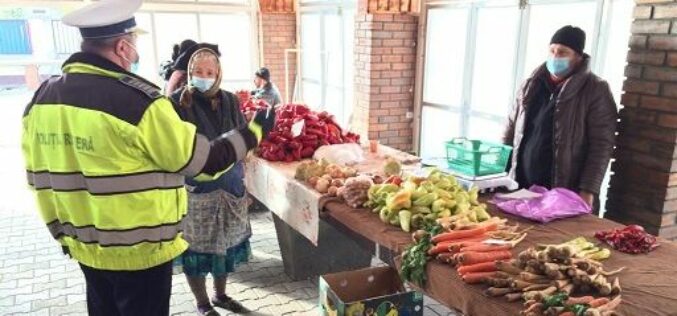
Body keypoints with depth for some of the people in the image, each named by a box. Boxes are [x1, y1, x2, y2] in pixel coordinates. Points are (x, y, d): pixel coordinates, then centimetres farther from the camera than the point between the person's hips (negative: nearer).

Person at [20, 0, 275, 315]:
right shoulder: (136, 100, -23)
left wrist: (64, 232, 20)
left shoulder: (41, 97, -1)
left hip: (83, 246, 7)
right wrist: (253, 132, -2)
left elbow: (38, 178, 7)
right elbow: (205, 161, -16)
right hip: (140, 250, -6)